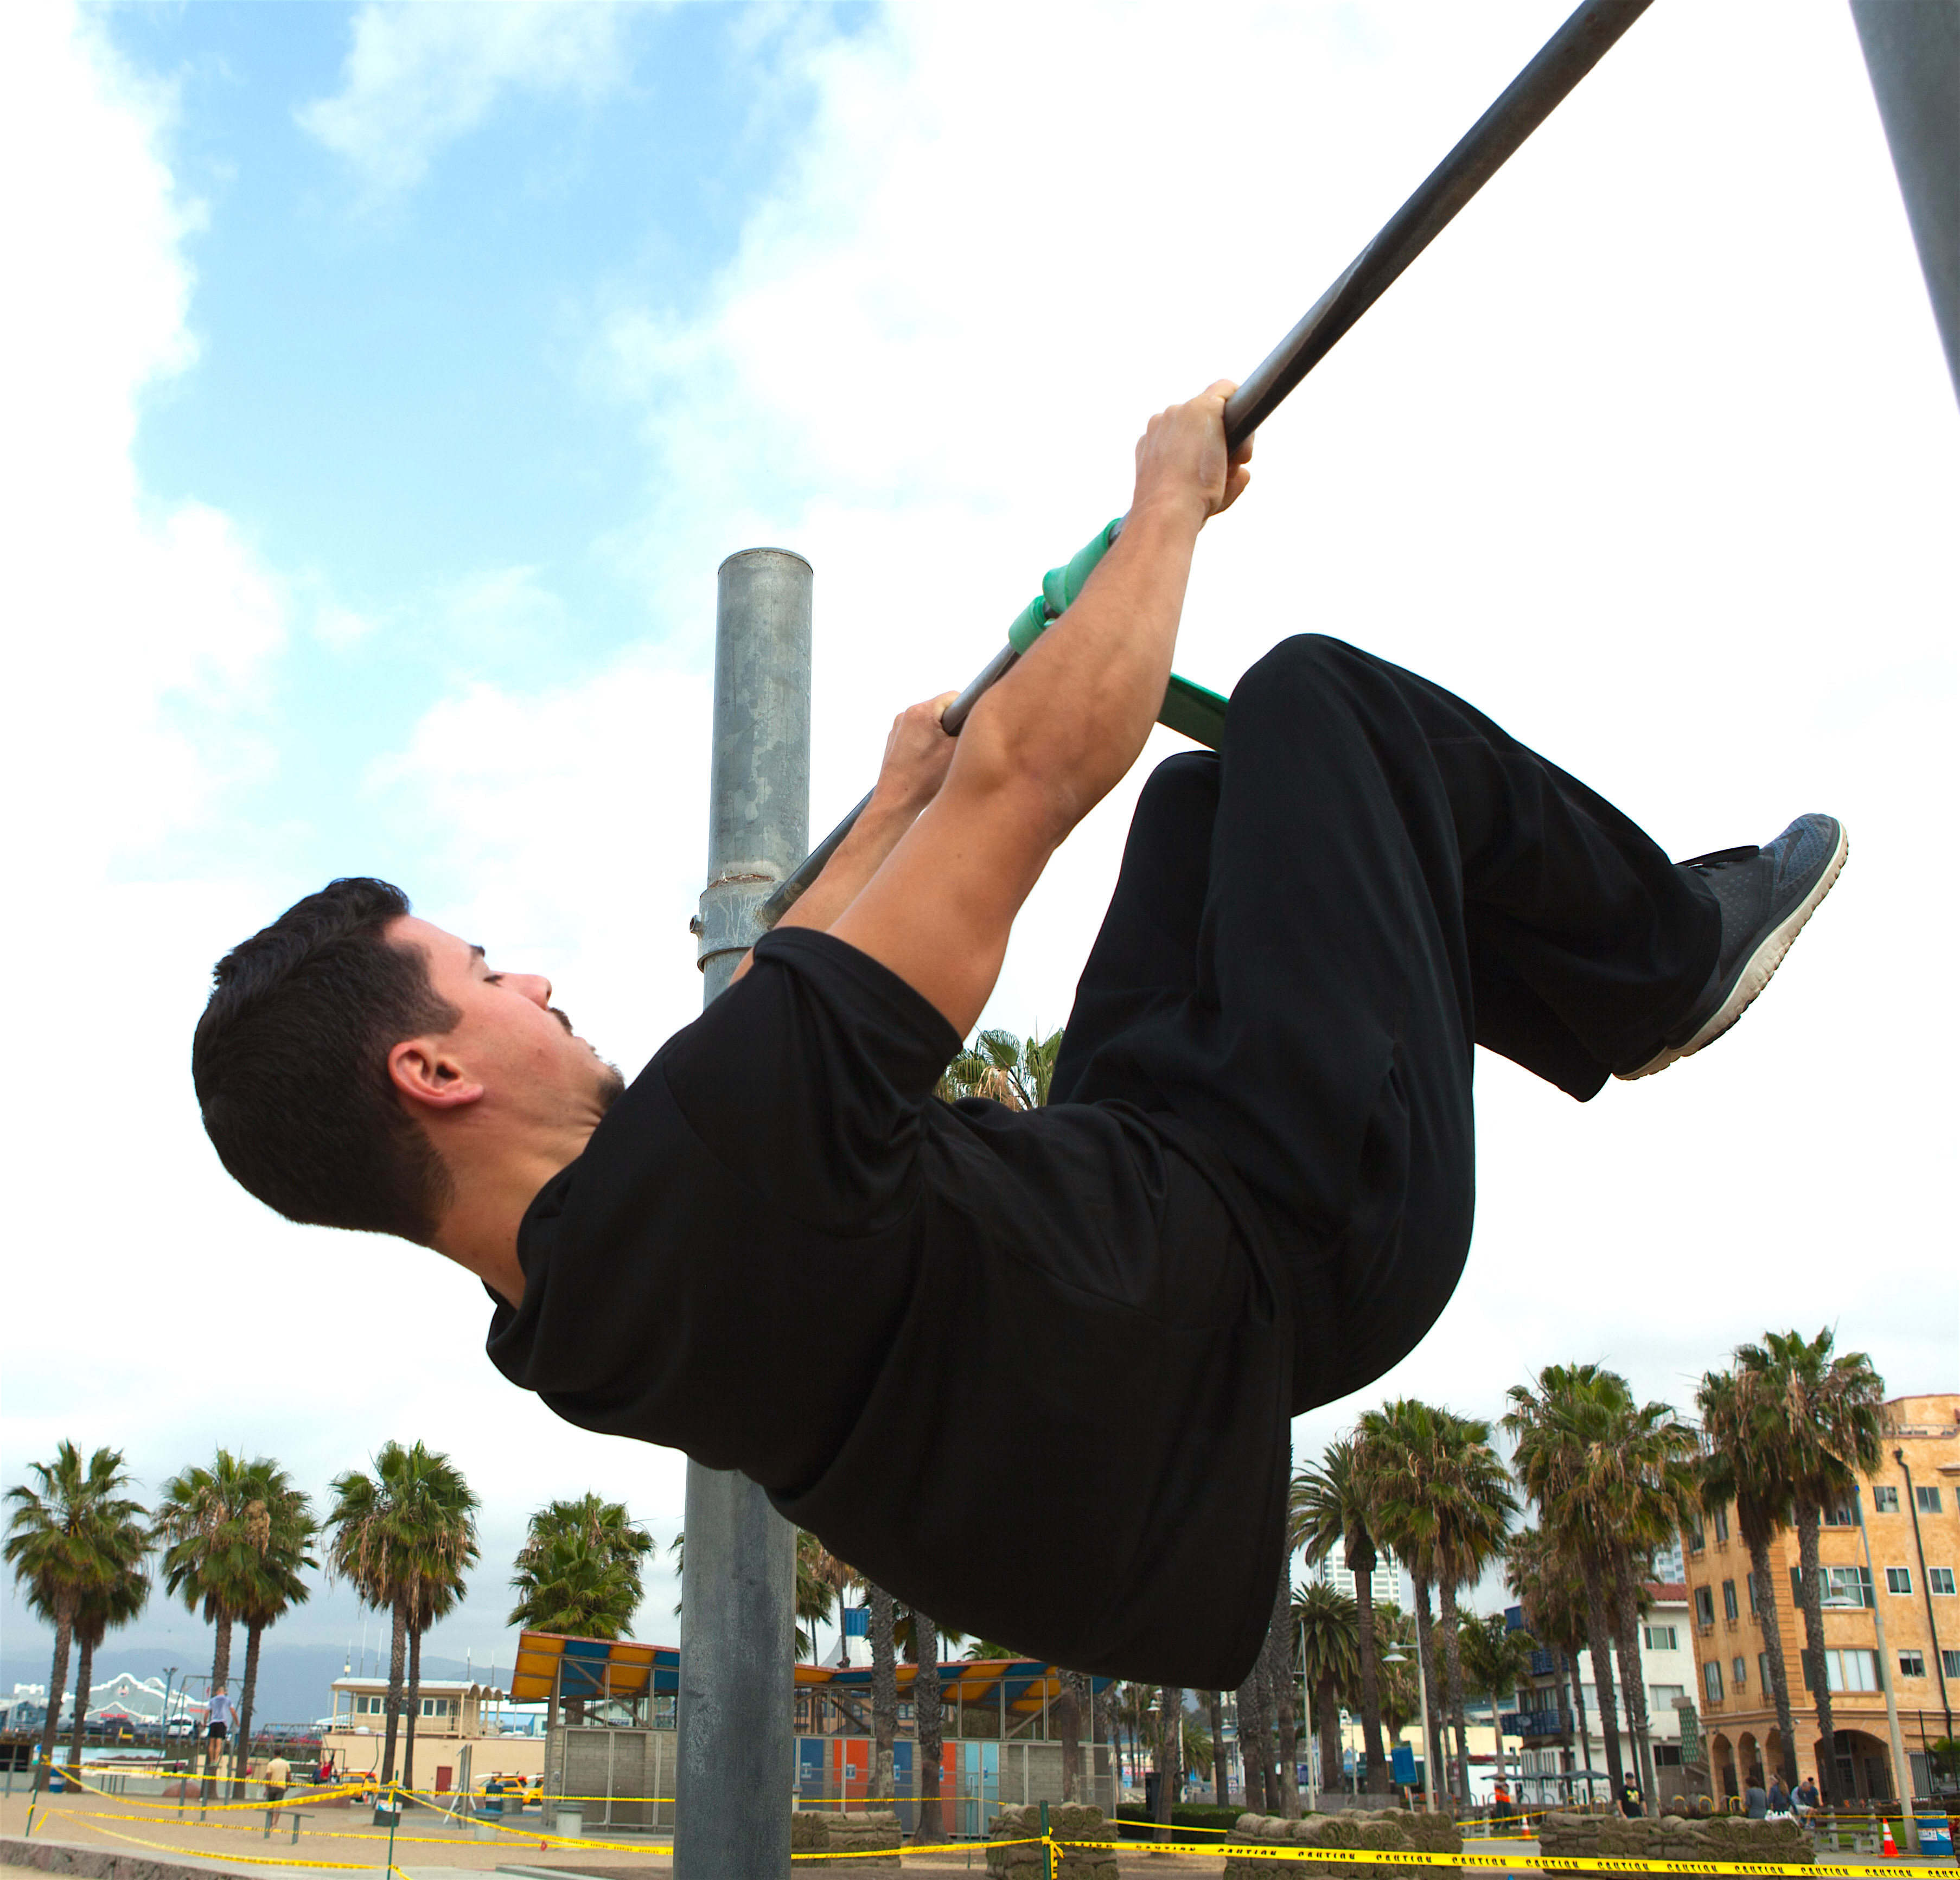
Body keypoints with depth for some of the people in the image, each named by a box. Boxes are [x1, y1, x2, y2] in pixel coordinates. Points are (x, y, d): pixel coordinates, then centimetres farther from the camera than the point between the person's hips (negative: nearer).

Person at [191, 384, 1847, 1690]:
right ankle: (1670, 963, 21)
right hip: (1300, 1222, -8)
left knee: (1208, 791, 19)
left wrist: (895, 805, 25)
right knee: (1319, 701, -1)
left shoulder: (575, 1304, -6)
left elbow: (759, 1023, 12)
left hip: (1134, 1210, 9)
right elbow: (1031, 777, -28)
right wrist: (1174, 500, -12)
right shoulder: (708, 1151, -36)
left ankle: (1631, 995, 30)